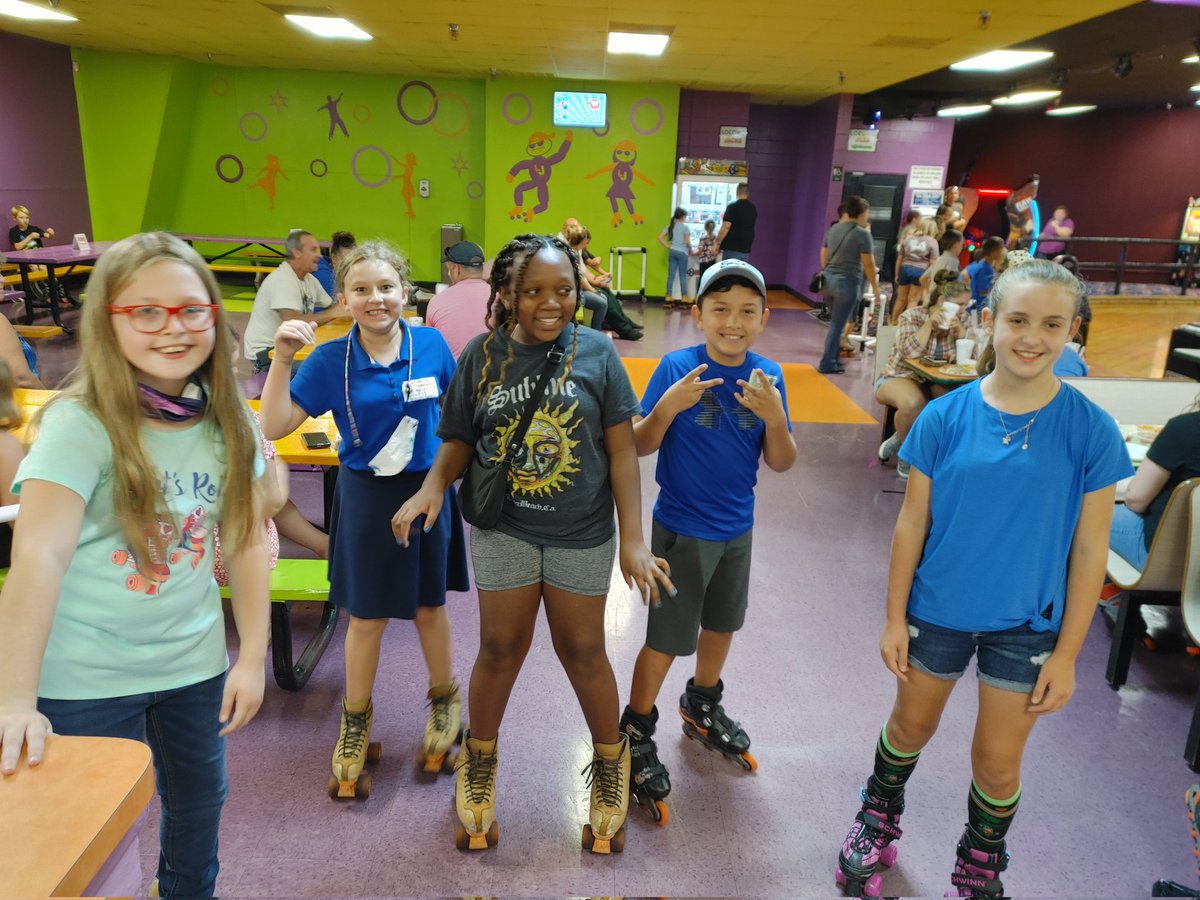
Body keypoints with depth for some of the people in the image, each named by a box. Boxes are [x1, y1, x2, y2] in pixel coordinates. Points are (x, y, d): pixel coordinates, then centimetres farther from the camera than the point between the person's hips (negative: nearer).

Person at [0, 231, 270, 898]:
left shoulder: (228, 424, -3)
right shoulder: (80, 424, -18)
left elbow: (247, 542, 0)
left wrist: (251, 658, -1)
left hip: (194, 664, 5)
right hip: (87, 679, -4)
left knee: (200, 804, 19)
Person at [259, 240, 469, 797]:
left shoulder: (431, 344, -8)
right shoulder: (330, 360, -10)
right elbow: (274, 426, -13)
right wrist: (282, 358, -22)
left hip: (428, 490, 1)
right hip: (366, 496, 0)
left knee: (429, 606, 16)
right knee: (366, 617, 11)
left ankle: (444, 698, 41)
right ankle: (356, 718, 36)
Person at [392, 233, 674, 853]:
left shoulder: (596, 352, -8)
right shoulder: (482, 355, -5)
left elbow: (621, 448, -7)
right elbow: (460, 440, 1)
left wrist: (633, 540, -11)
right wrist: (432, 486, -20)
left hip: (582, 532, 0)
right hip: (503, 528, 1)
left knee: (582, 650, 12)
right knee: (502, 647, 11)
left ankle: (610, 755, 39)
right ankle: (480, 757, 38)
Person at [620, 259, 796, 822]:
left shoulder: (768, 376, -5)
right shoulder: (677, 367, -16)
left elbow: (781, 464, -3)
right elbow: (640, 447, -13)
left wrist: (774, 418, -22)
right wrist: (669, 406, -31)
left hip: (736, 529, 5)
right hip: (681, 529, -5)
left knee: (721, 625, 23)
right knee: (667, 640, 4)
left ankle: (702, 707, 49)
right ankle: (636, 734, 27)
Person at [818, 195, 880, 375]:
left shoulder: (833, 228, 10)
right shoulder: (862, 234, -10)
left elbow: (823, 256, 16)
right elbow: (868, 264, -9)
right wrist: (875, 287, 0)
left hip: (829, 280, 7)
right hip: (847, 282, -7)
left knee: (835, 322, 19)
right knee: (838, 325, -1)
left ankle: (833, 357, 24)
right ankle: (827, 364, 2)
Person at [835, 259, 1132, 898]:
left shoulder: (1091, 430, -13)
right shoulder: (945, 417, -12)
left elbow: (1089, 550, -7)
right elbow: (912, 523, -6)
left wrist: (1066, 653, -5)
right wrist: (894, 618, -3)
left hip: (1026, 624, 0)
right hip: (938, 610, 1)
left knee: (998, 761, 13)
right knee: (911, 726, 20)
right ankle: (877, 822, 49)